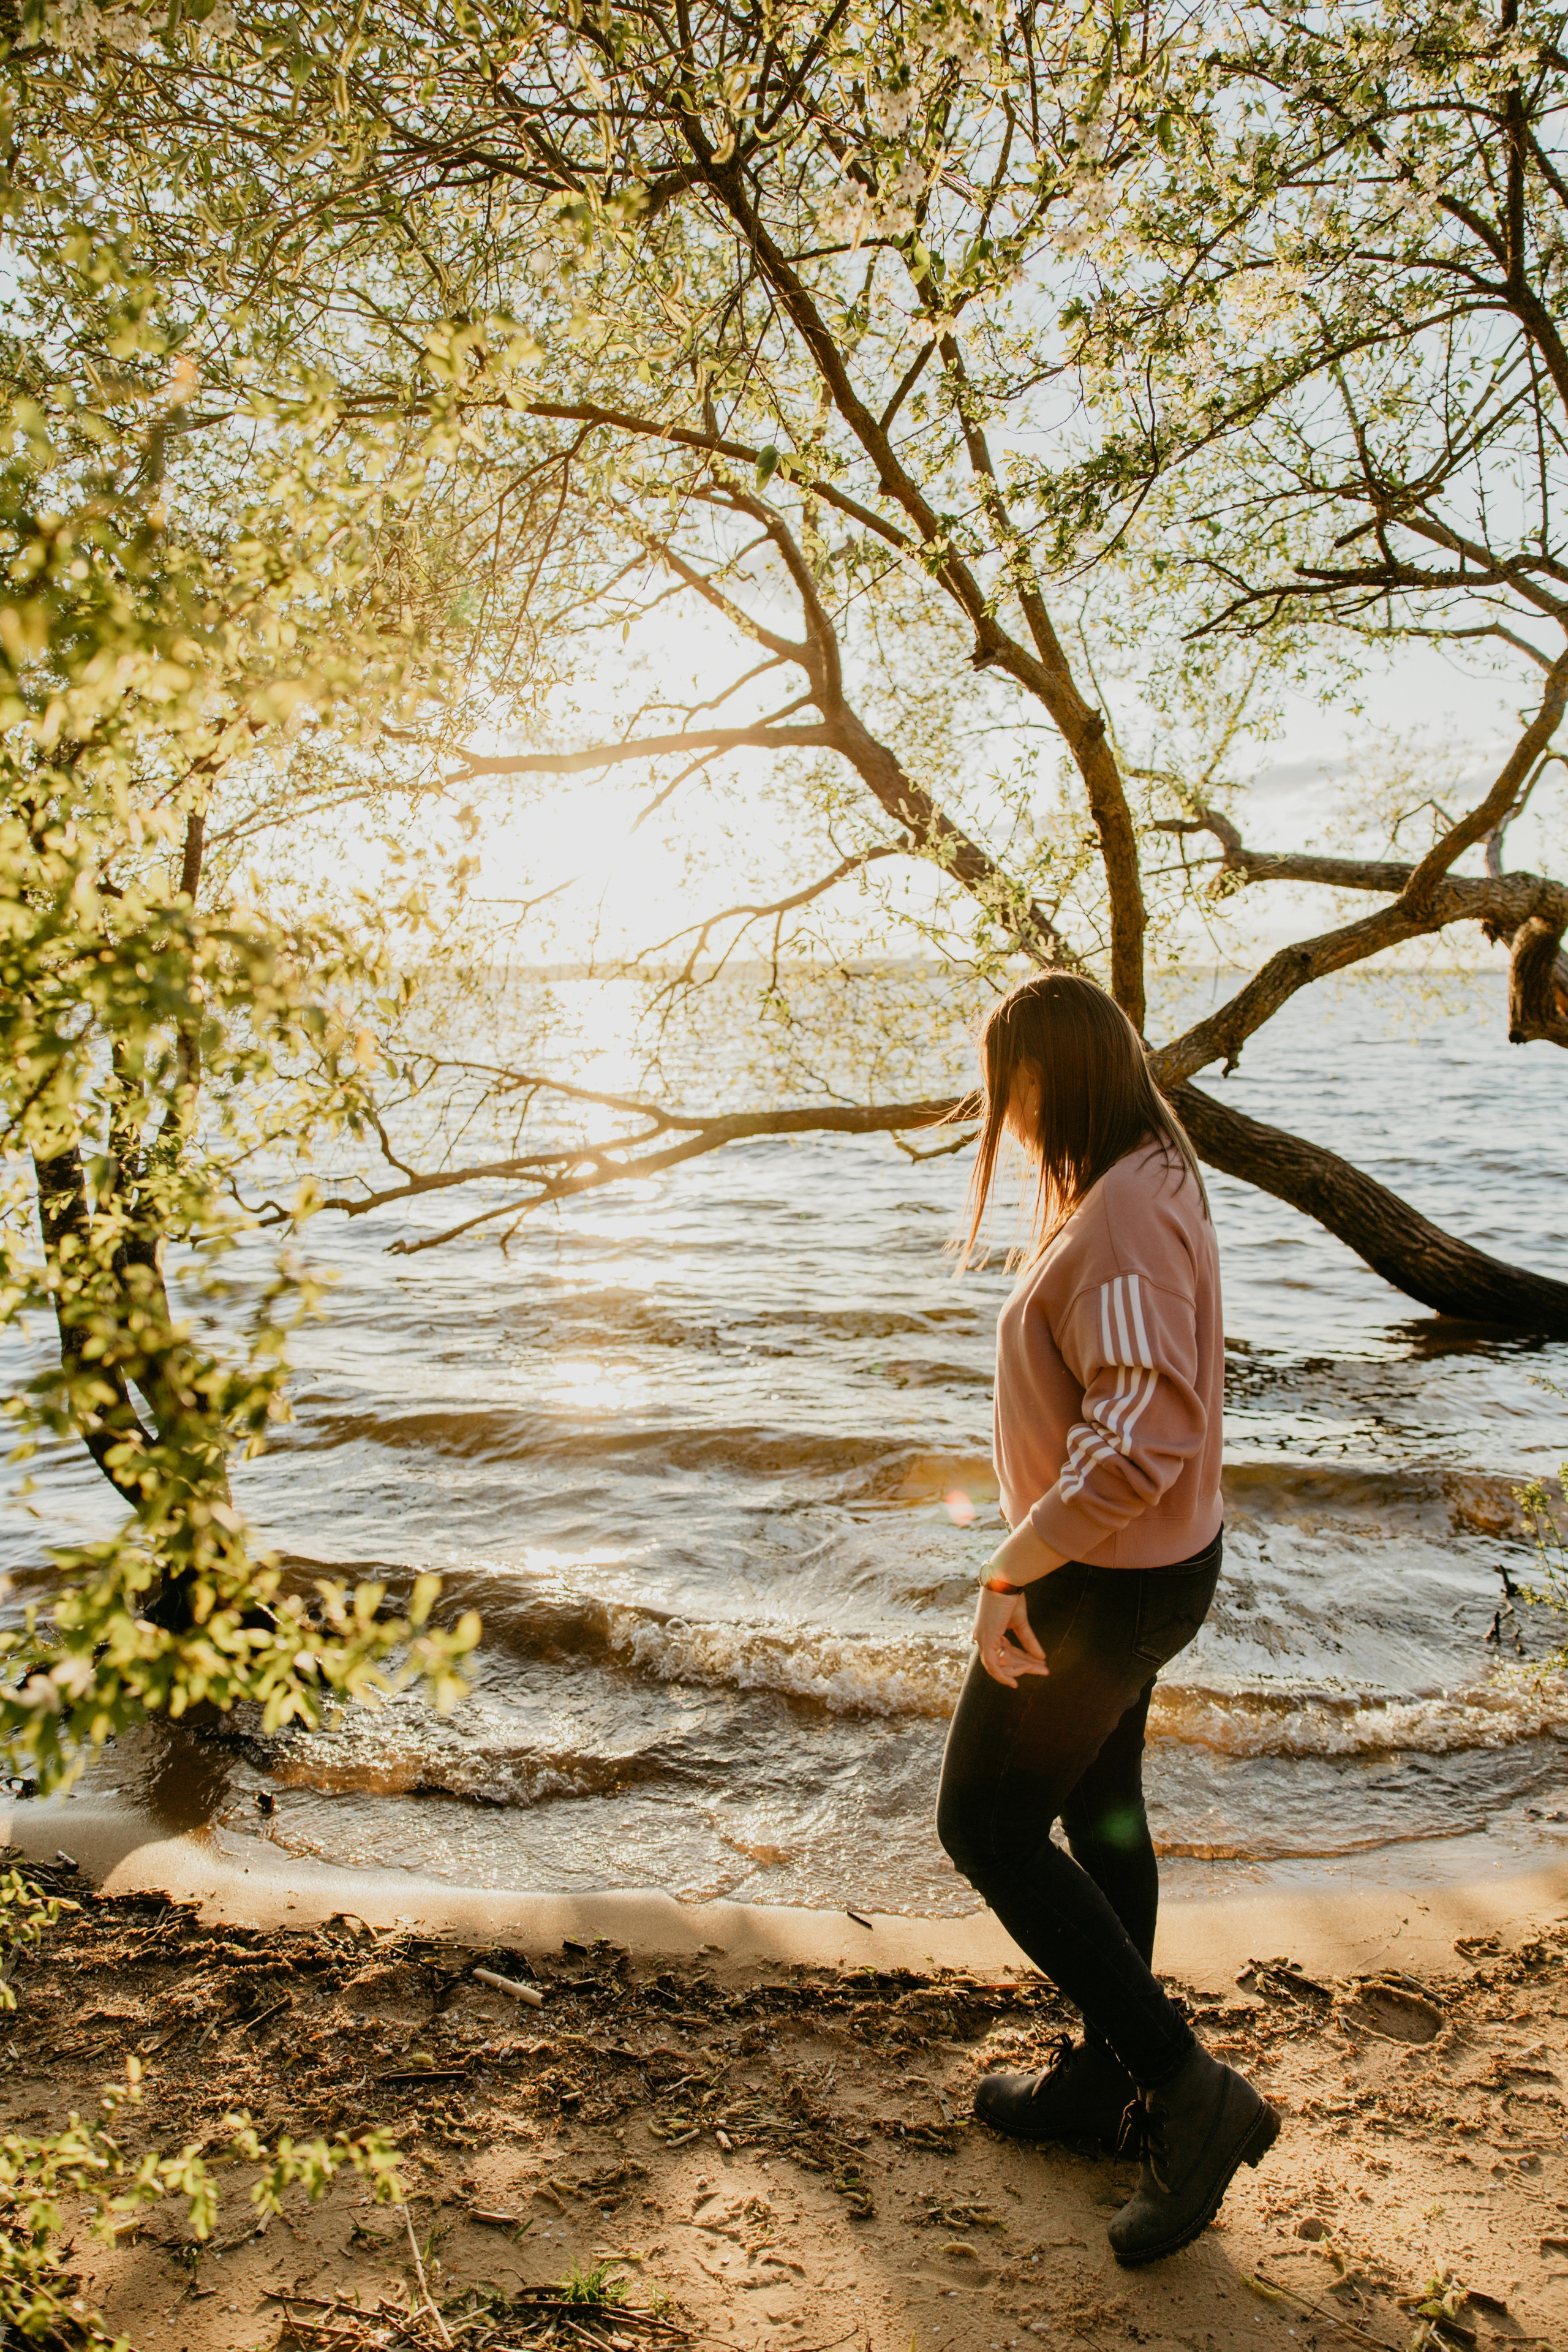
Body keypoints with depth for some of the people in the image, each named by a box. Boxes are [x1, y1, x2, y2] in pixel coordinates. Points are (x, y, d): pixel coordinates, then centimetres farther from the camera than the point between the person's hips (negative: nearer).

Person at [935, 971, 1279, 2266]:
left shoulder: (1122, 1219, -28)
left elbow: (1139, 1439, -36)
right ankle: (1110, 2075, 40)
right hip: (1153, 1560, 10)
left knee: (989, 1826, 5)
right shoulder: (1153, 1183, 4)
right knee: (1100, 1807, 22)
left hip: (1103, 1586, -10)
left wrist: (1009, 1574, -28)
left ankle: (1190, 2089, 11)